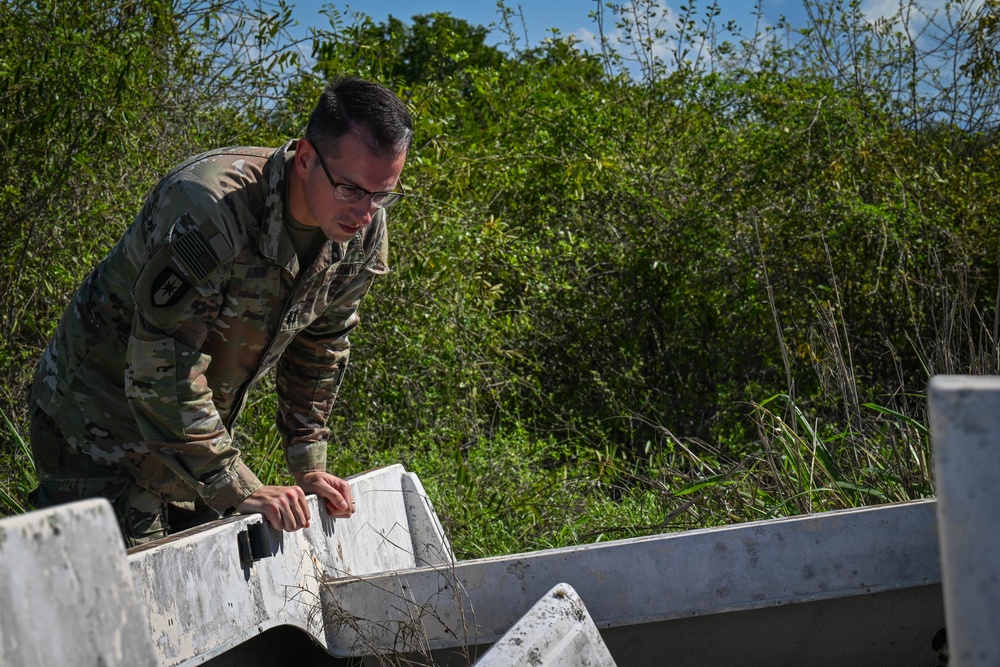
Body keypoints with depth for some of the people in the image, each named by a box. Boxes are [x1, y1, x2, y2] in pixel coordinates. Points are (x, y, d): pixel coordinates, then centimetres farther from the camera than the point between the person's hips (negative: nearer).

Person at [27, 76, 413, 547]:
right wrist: (237, 490, -30)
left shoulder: (363, 233, -8)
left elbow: (320, 348, 9)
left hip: (198, 425, 7)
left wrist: (308, 466, 5)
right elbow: (161, 370, -32)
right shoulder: (209, 209, -33)